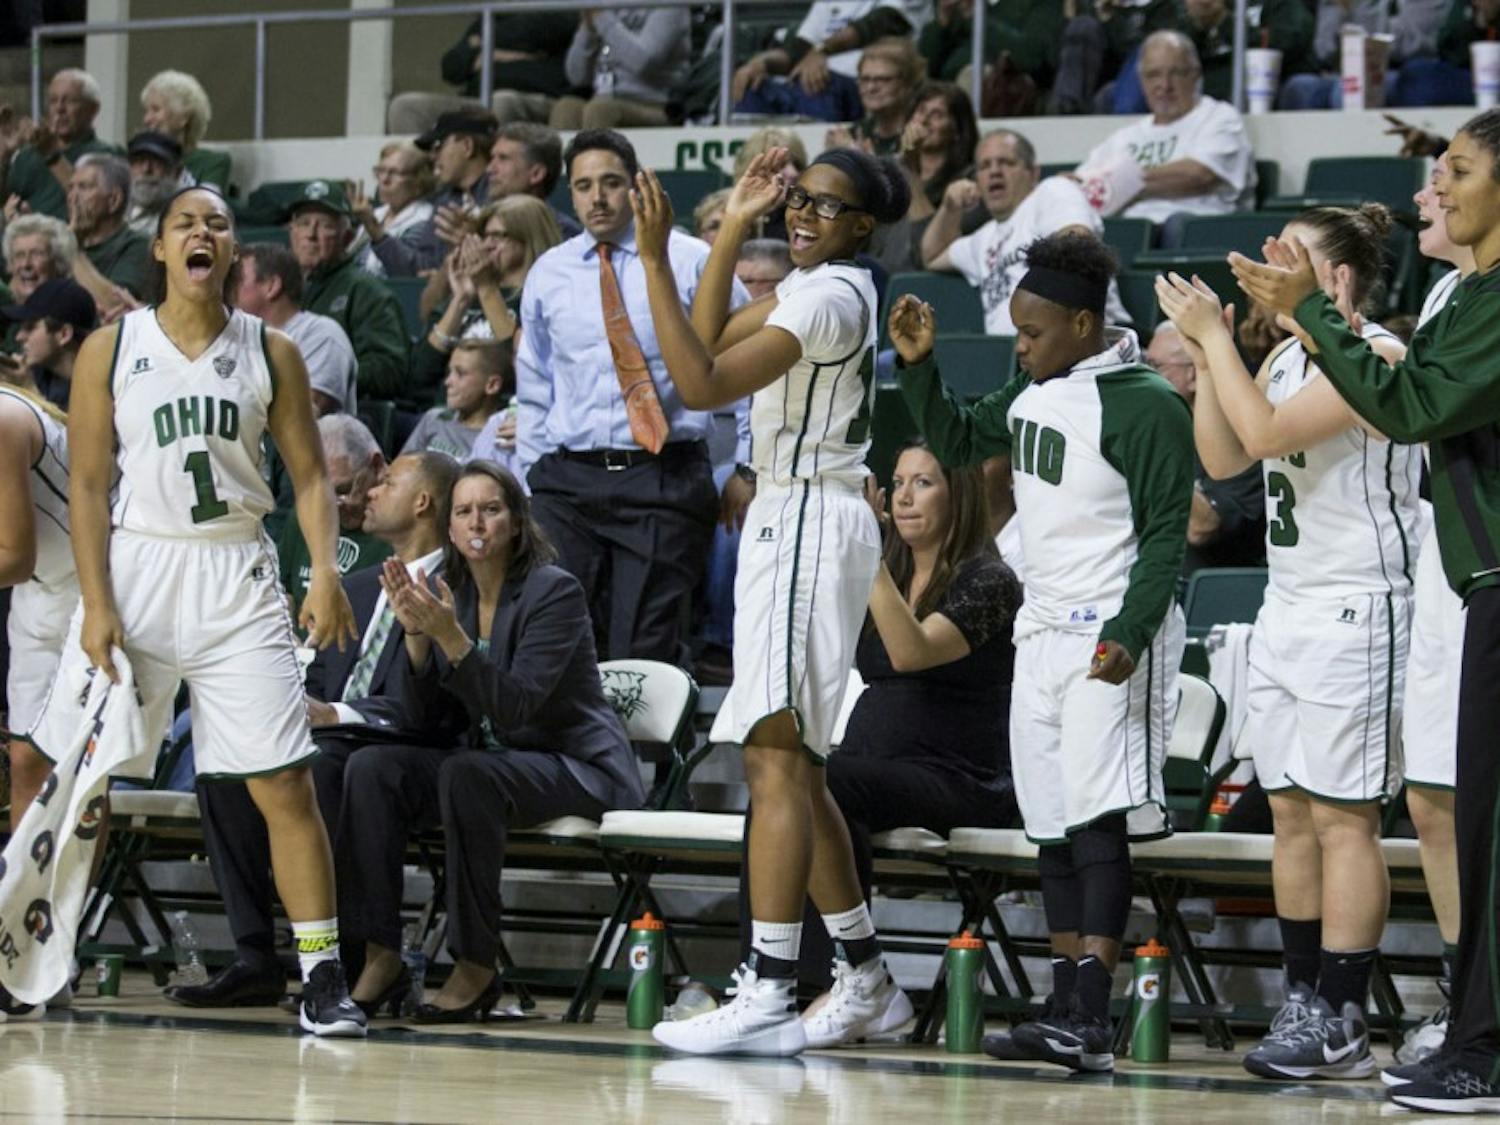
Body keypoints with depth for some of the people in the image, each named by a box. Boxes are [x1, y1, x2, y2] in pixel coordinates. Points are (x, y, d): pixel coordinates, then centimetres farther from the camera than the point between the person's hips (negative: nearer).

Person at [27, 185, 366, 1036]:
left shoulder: (270, 353, 5)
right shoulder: (111, 350, 2)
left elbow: (311, 474, 6)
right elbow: (88, 483, 0)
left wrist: (326, 571, -10)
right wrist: (97, 606, -8)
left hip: (235, 579, 0)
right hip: (134, 567, 0)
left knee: (286, 783, -5)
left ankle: (324, 976, -2)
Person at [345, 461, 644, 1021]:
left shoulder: (554, 591, -12)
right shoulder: (451, 596, 7)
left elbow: (517, 706, -24)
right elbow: (428, 722, 2)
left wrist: (451, 637, -34)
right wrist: (416, 636, -13)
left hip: (577, 770, -6)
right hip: (488, 760, 7)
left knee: (466, 774, -36)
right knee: (371, 768, -17)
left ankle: (476, 968, -27)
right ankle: (381, 960, -17)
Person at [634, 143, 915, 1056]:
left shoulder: (831, 296, -14)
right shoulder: (813, 285, 16)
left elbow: (703, 384, -21)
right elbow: (710, 342, 24)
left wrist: (657, 259, -23)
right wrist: (735, 227, 16)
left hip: (808, 524, -11)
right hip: (791, 523, 11)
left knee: (778, 757, -16)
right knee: (792, 768, 14)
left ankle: (768, 997, -21)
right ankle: (868, 983, 20)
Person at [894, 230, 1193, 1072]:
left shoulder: (1145, 404, -13)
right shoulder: (1033, 392, 12)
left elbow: (1167, 530, -15)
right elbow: (957, 442, 27)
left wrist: (1132, 634, -23)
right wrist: (919, 367, 11)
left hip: (1109, 641, -8)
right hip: (1042, 632, 8)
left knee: (1098, 823, -14)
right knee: (1053, 828, 9)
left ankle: (1091, 1022, -20)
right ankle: (1067, 1010, 14)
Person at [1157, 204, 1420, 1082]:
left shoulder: (1376, 355, -14)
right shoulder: (1286, 356, 13)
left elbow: (1269, 432, -23)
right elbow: (1222, 457, 13)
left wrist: (1215, 335, -16)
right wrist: (1205, 355, 4)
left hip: (1356, 612, -9)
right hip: (1290, 606, 9)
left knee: (1344, 817, -8)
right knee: (1293, 812, 9)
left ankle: (1343, 1024, -7)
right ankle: (1304, 1001, 14)